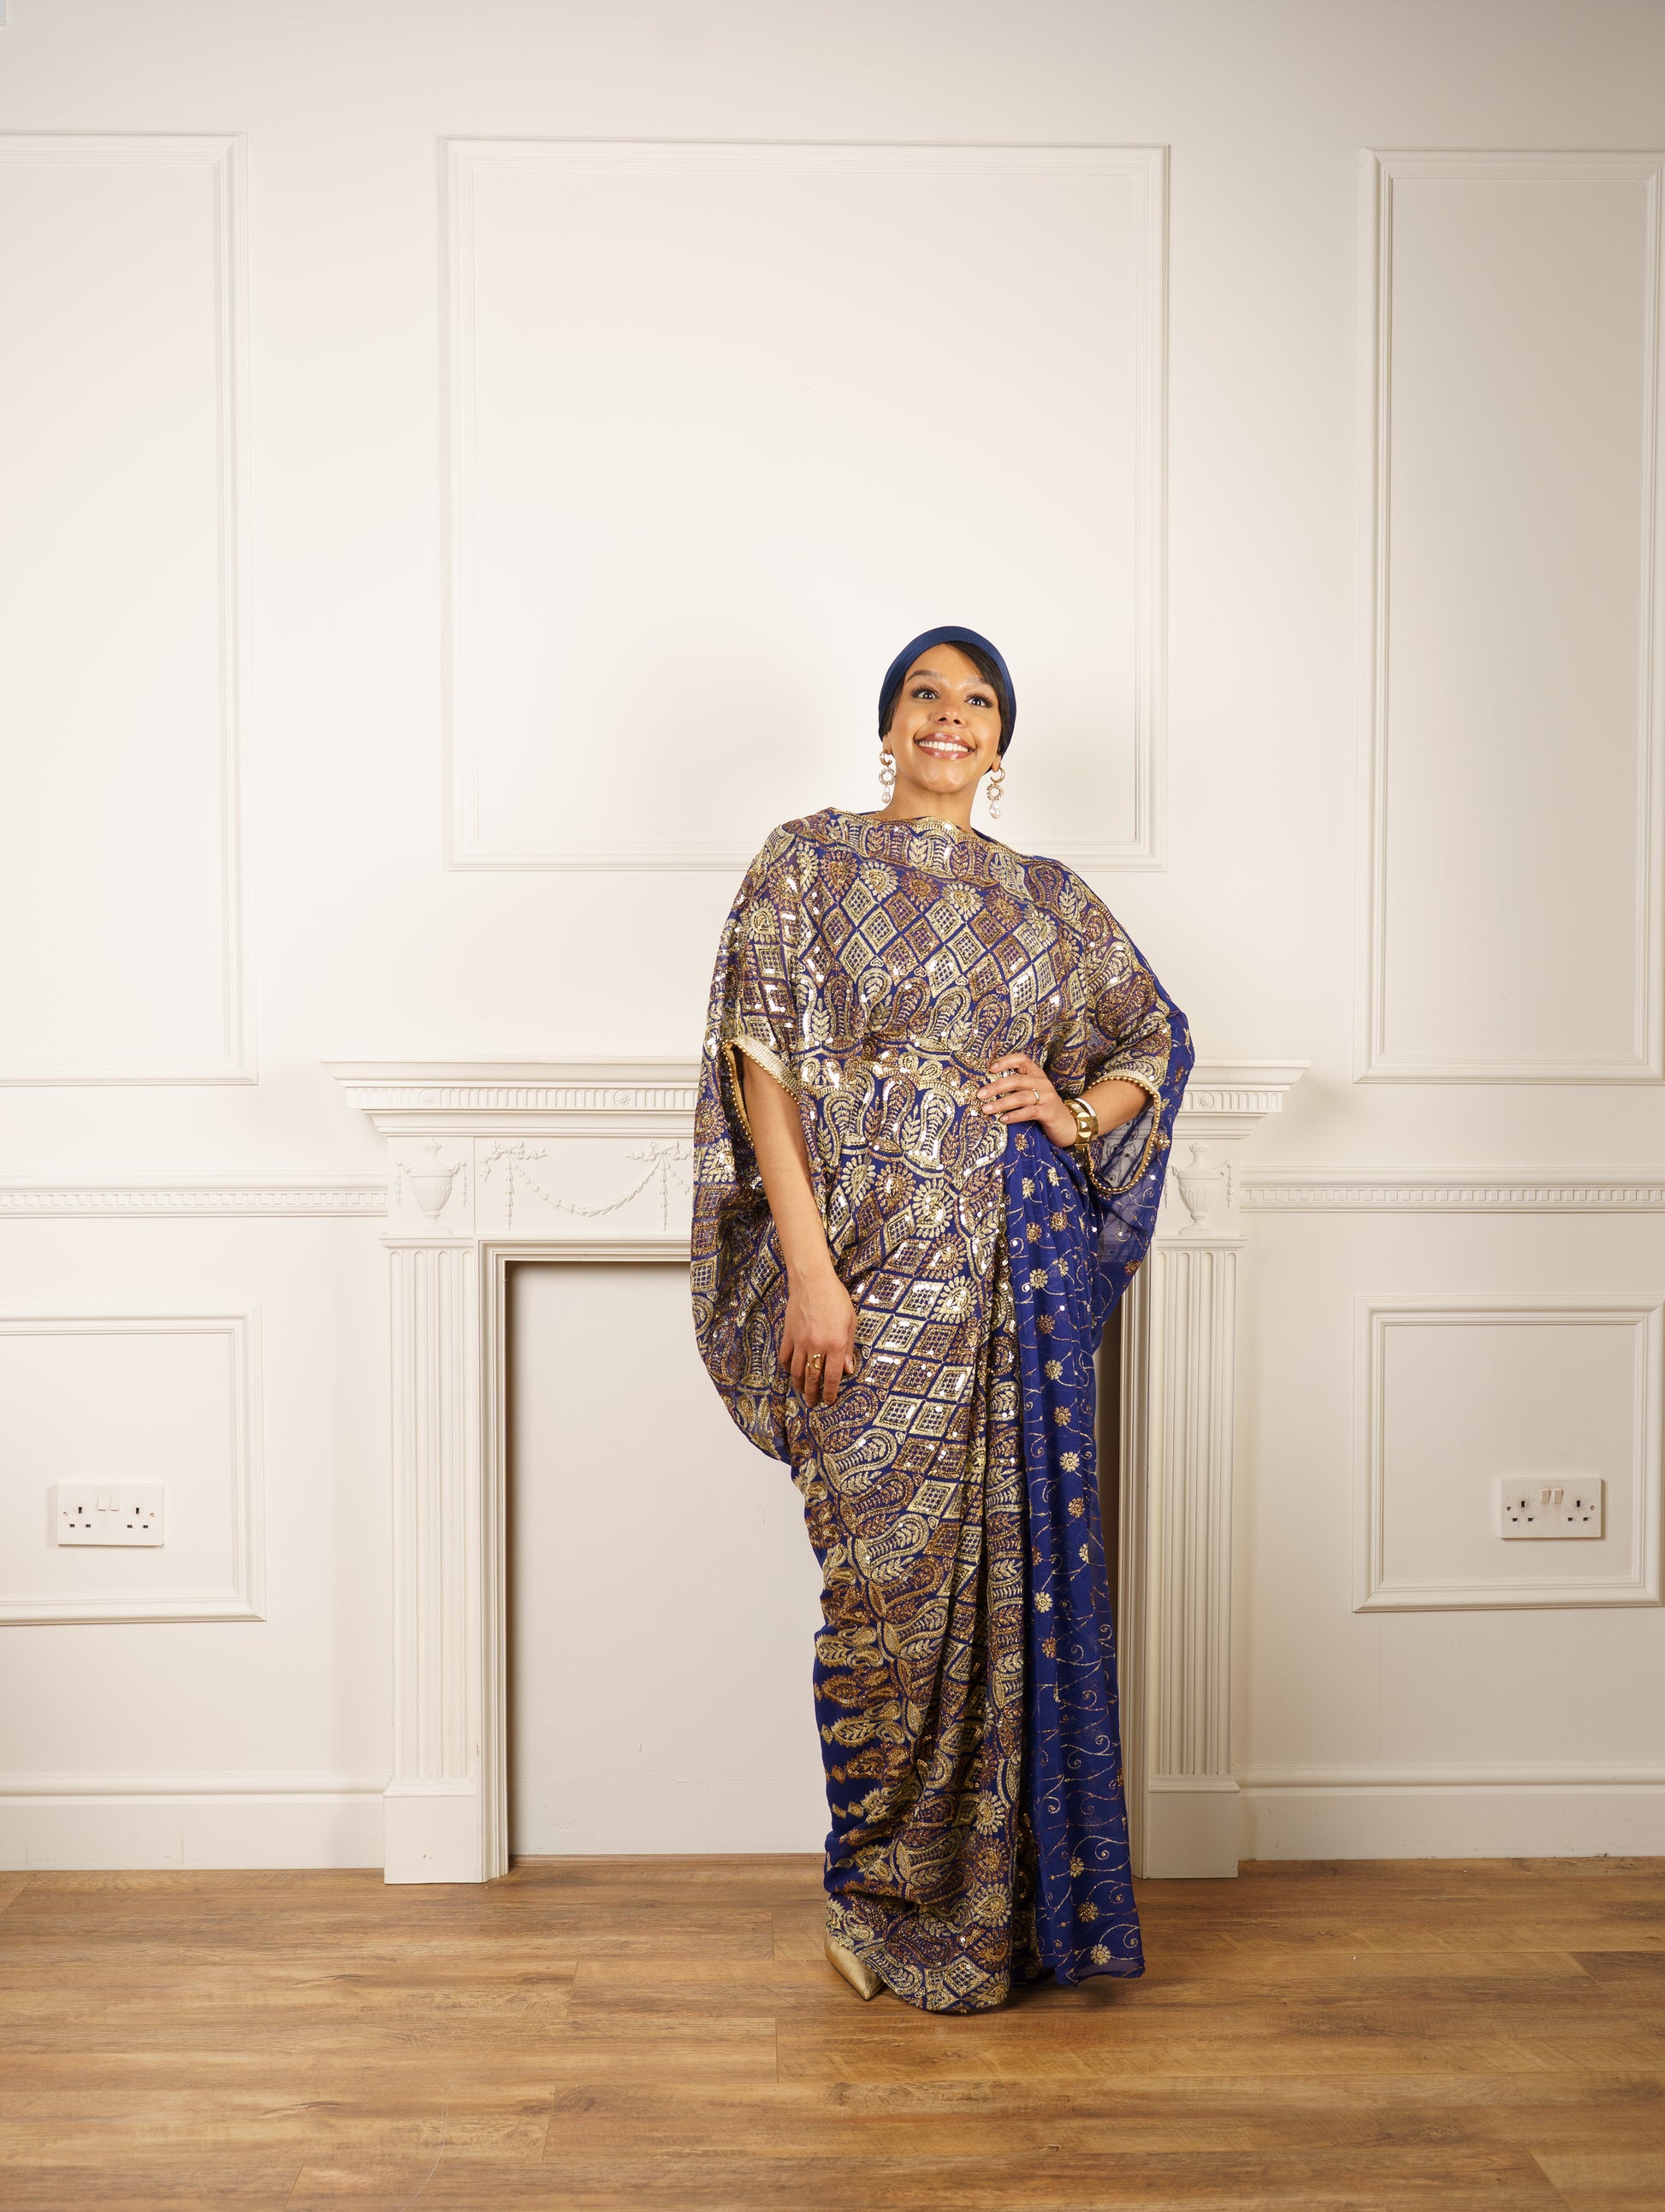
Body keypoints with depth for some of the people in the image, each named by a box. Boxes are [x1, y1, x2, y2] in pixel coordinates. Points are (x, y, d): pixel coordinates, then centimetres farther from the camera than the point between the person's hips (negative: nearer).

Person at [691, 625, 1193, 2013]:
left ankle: (1002, 1894, 25)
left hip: (1022, 1266, 4)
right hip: (872, 1261, -3)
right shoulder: (809, 862, 3)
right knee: (892, 1576, 1)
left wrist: (1073, 1114, 0)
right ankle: (893, 1904, 21)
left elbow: (1156, 1043, 23)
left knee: (1015, 1570, 7)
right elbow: (761, 1062, -5)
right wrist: (809, 1269, -14)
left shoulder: (1050, 899, 14)